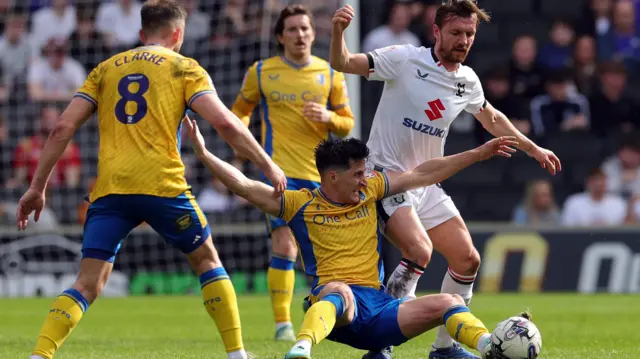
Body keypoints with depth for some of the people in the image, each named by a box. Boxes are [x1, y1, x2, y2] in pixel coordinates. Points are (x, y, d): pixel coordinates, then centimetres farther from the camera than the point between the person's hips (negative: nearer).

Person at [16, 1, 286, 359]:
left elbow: (63, 128, 13)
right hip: (161, 185, -2)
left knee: (87, 284, 2)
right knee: (207, 260, 19)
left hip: (109, 191, 2)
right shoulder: (184, 68, 11)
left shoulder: (106, 70, 21)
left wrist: (38, 187, 16)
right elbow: (224, 122, -3)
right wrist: (268, 164, 3)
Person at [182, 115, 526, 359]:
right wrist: (203, 153, -12)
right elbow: (244, 186, -2)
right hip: (331, 301, -5)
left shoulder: (369, 191, 17)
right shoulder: (301, 204, 5)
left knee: (448, 303, -14)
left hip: (378, 305, 5)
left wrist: (479, 153, 23)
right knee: (338, 291, -42)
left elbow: (422, 174, 22)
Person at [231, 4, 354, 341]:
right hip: (280, 172, -2)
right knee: (284, 246, -15)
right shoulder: (261, 72, 4)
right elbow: (241, 109, 18)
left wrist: (328, 117, -11)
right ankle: (282, 323, -10)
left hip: (320, 174, 2)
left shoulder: (330, 74, 6)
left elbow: (347, 122, 11)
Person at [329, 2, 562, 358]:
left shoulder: (467, 80, 5)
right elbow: (343, 63, -17)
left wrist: (533, 148, 31)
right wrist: (339, 31, -37)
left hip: (428, 185, 7)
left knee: (468, 260, 5)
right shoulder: (404, 60, -13)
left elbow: (490, 117, 26)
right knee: (419, 250, -27)